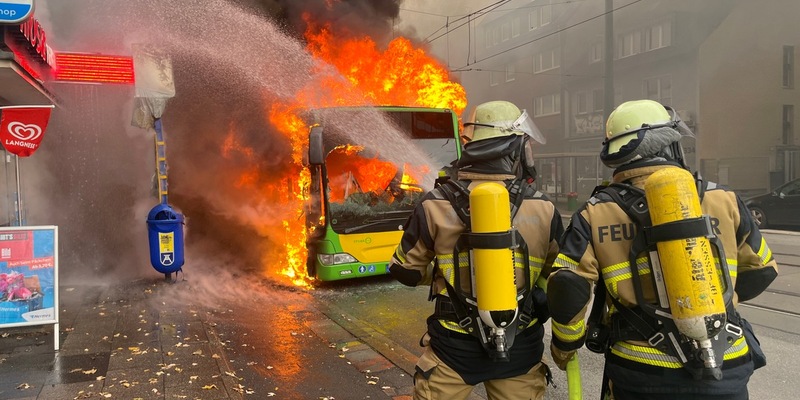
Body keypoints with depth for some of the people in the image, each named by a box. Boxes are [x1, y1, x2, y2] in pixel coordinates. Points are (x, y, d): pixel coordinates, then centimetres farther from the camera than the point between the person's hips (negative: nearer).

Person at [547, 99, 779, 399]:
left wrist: (563, 346, 6)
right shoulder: (723, 201, 1)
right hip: (725, 372, 1)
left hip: (640, 375, -1)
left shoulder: (595, 214, -5)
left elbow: (566, 289, -11)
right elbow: (761, 269, 15)